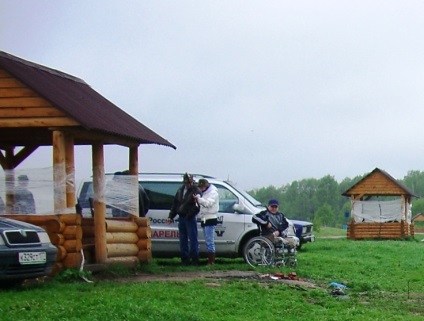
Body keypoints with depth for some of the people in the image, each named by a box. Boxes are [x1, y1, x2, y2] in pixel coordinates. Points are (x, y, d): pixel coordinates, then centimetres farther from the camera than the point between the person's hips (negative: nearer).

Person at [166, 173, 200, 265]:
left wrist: (189, 215, -21)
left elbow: (197, 206, -16)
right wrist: (171, 216, 13)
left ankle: (194, 259, -2)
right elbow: (175, 204, 18)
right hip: (181, 218, 7)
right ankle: (184, 259, 15)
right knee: (183, 240, 9)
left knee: (193, 239, -5)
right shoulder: (180, 190, 13)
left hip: (190, 219, -7)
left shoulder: (195, 191, -8)